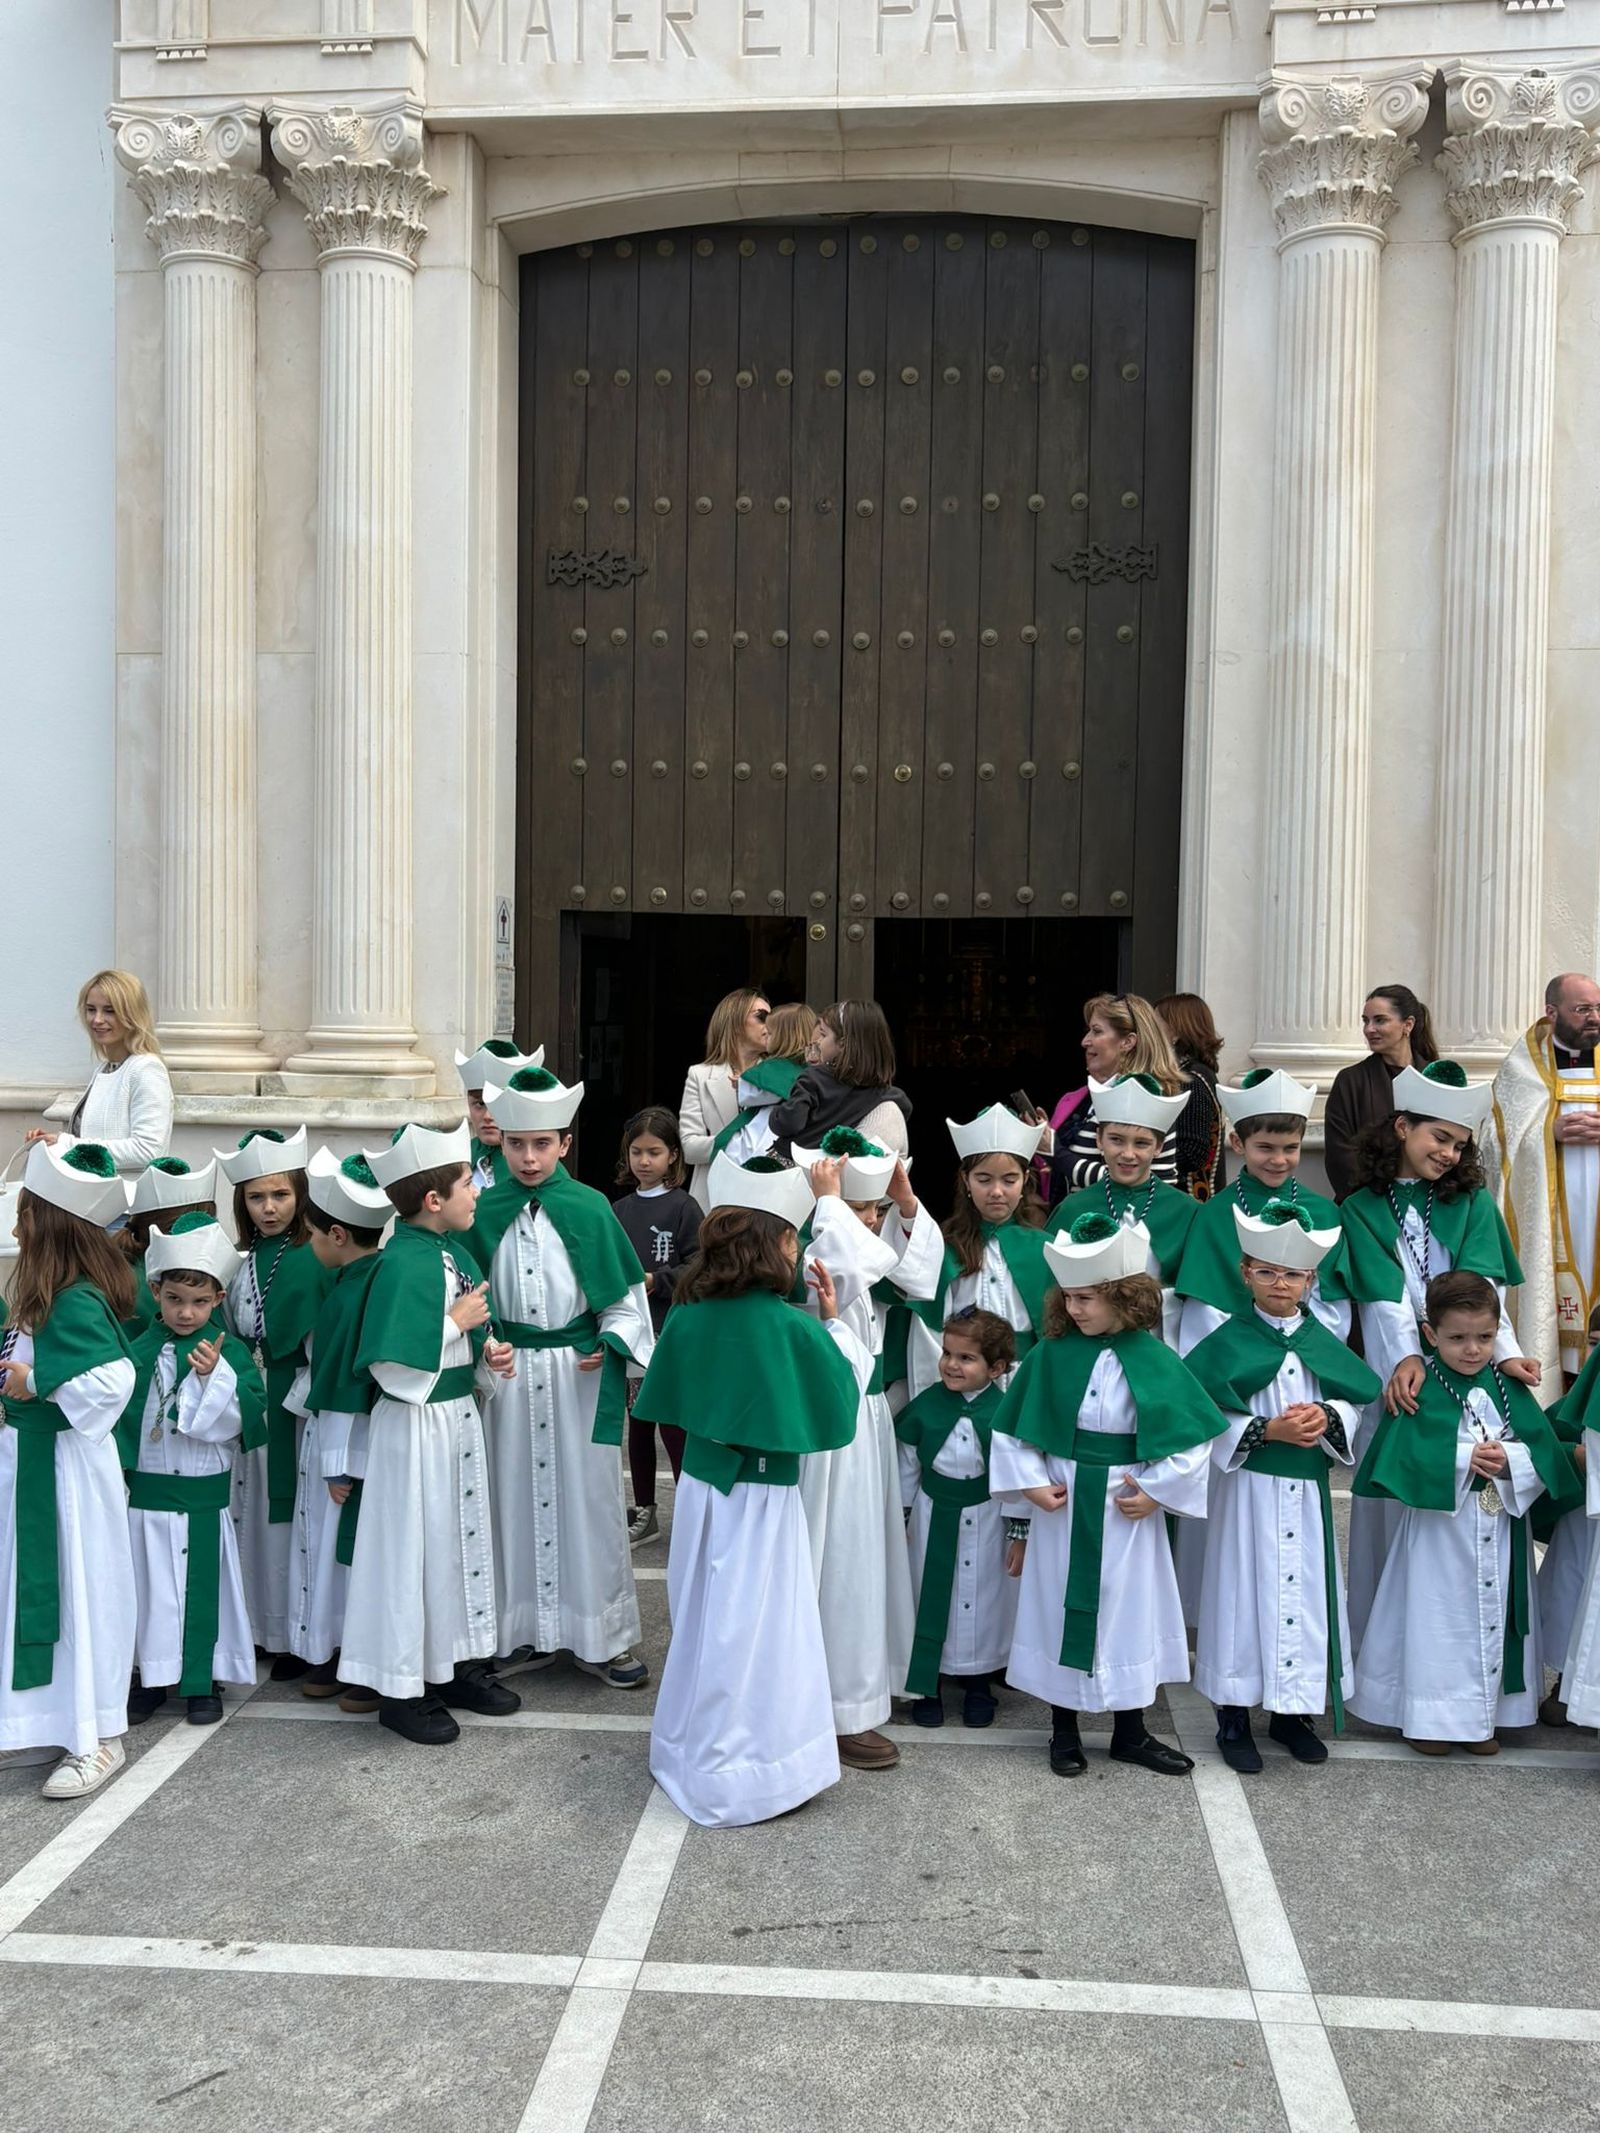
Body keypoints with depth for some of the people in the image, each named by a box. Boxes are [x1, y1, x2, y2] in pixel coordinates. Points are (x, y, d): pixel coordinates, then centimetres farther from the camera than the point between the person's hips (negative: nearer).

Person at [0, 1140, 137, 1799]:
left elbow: (110, 1380, -33)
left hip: (66, 1466, -10)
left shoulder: (76, 1302, -23)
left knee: (78, 1591, 1)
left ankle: (96, 1739, 14)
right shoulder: (54, 1292, 6)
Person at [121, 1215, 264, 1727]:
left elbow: (242, 1418, -13)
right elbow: (117, 1410, 6)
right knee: (147, 1585, 10)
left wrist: (213, 1376, -25)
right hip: (141, 1489, 2)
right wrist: (115, 1467, -1)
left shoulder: (228, 1352, -6)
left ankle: (199, 1681, 19)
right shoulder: (139, 1350, 2)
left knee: (198, 1586, 7)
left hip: (198, 1493, -2)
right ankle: (152, 1677, 24)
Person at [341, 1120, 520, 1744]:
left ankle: (459, 1667, 31)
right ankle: (402, 1689, 16)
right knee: (412, 1548, 2)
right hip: (416, 1428, -9)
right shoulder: (402, 1264, -21)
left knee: (463, 1537, 17)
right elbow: (393, 1368, -27)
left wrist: (488, 1356, 1)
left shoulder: (454, 1253, 6)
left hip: (460, 1417, 9)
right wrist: (456, 1322, -21)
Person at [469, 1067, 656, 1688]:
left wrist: (610, 1346, -13)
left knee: (586, 1497, 4)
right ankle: (525, 1633, 21)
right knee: (516, 1497, 8)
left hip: (580, 1374, -2)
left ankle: (597, 1636, 15)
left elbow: (625, 1297, 1)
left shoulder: (589, 1207, -3)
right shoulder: (486, 1211, 2)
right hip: (507, 1373, 2)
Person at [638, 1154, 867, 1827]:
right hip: (761, 1498, -6)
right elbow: (846, 1386, -6)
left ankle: (687, 1747, 35)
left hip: (700, 1484, 6)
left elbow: (668, 1400, 9)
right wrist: (834, 1320, 3)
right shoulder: (792, 1327, -19)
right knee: (752, 1628, 5)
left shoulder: (688, 1314, -4)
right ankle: (740, 1776, 14)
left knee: (702, 1619, 19)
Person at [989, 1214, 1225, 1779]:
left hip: (1127, 1508, 0)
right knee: (1061, 1608, 9)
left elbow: (1193, 1436, -4)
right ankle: (1064, 1730, 25)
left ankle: (1131, 1732, 27)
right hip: (1061, 1504, 1)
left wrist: (1156, 1491, -7)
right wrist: (1031, 1482, -7)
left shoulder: (1154, 1361, -8)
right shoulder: (1050, 1356, -6)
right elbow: (1012, 1428, 0)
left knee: (1128, 1609, 11)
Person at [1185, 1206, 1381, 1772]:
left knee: (1304, 1589, 9)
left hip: (1306, 1491, 4)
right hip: (1248, 1487, -4)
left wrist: (1327, 1420, -13)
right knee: (1245, 1591, 2)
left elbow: (1351, 1403, 8)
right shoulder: (1228, 1342, -6)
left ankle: (1292, 1710, 25)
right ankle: (1233, 1718, 14)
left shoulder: (1322, 1343, 6)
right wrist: (1268, 1431, -19)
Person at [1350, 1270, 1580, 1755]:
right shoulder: (1418, 1392, -9)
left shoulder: (1509, 1388, 5)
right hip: (1439, 1528, -4)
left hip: (1500, 1529, 4)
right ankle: (1429, 1718, 15)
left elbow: (1545, 1450, -1)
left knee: (1493, 1617, 11)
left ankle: (1482, 1716, 23)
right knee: (1438, 1620, 2)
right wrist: (1464, 1458, -22)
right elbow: (1402, 1455, -18)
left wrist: (1509, 1460, -19)